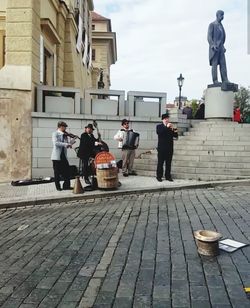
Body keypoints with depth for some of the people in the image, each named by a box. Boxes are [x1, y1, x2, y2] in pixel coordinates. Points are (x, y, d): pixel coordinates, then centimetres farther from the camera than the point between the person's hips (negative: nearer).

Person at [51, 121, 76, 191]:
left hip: (63, 156, 5)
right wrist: (65, 144, -27)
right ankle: (58, 187, 12)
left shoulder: (65, 135, 12)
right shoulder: (55, 134, -4)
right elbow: (55, 143, -21)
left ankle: (66, 185, 13)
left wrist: (71, 141, -7)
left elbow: (68, 144, 11)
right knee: (57, 172, 2)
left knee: (67, 171, 3)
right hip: (56, 156, -5)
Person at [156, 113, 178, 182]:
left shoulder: (171, 127, 13)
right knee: (160, 163, 0)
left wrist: (175, 131, -13)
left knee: (168, 163, 6)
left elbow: (176, 136, 8)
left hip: (169, 148, 4)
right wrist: (166, 127, -22)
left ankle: (168, 176, 14)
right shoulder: (159, 126, 3)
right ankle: (159, 176, 7)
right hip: (162, 148, -4)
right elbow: (159, 132, -19)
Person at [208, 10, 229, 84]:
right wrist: (213, 45, -23)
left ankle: (225, 80, -7)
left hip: (220, 48, 7)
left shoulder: (221, 26, 22)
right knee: (214, 64, -10)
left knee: (223, 64, -3)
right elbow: (209, 37, -11)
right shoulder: (212, 25, -1)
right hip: (214, 47, -7)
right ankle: (215, 81, -11)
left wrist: (222, 46, 16)